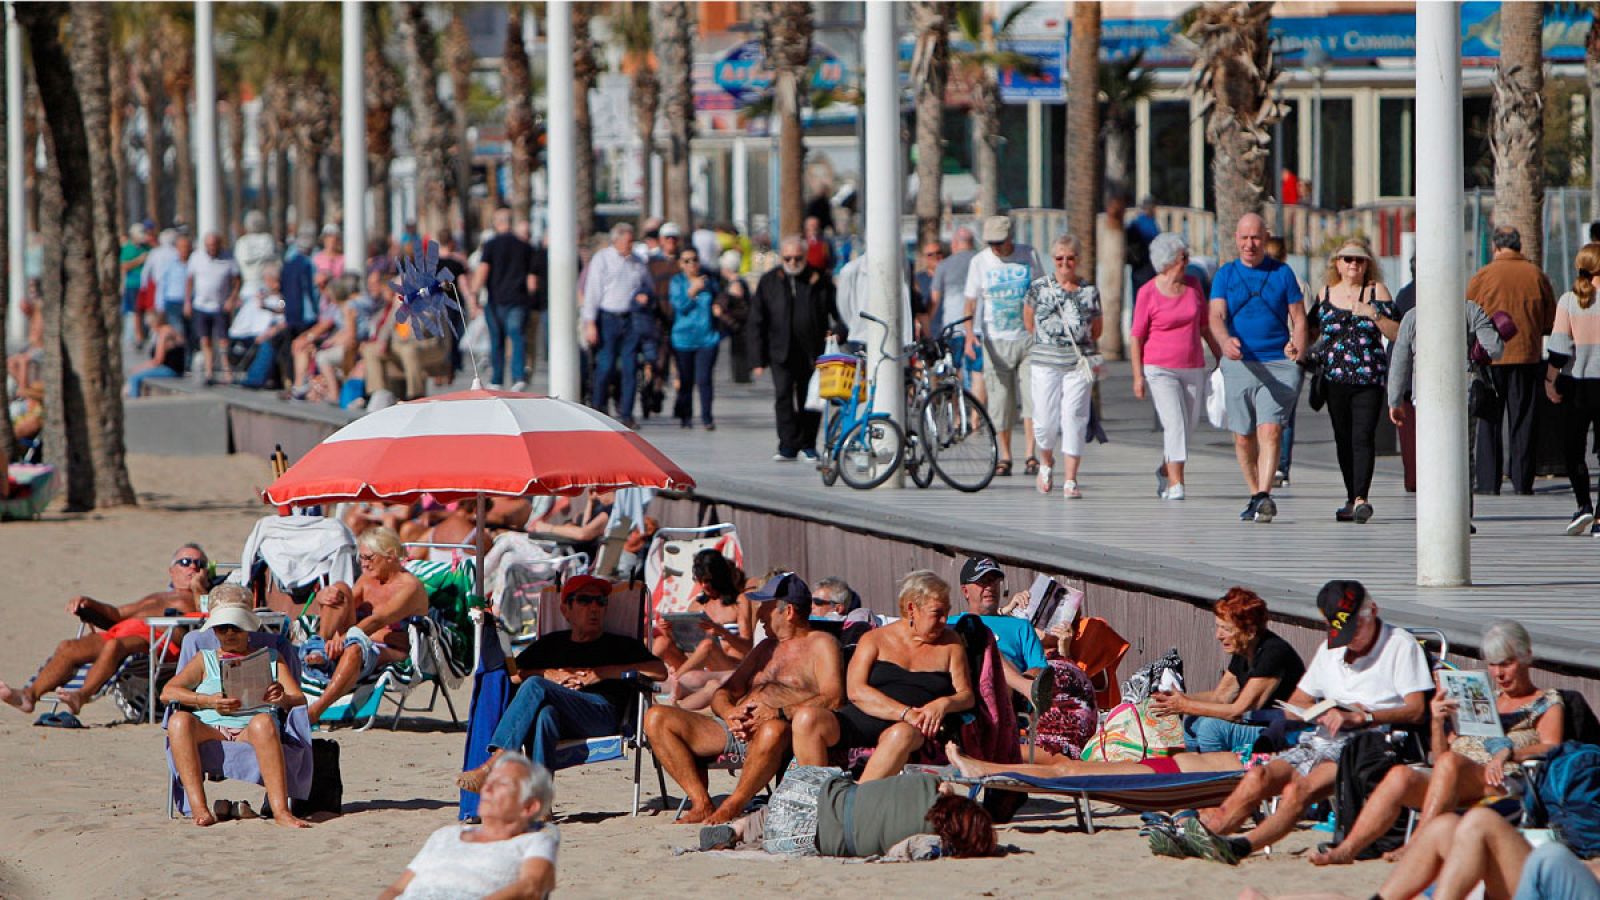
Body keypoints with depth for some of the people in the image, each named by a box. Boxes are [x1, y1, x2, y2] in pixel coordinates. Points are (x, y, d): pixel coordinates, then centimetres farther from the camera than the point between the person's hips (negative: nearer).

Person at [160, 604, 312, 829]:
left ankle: (281, 812, -51)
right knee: (179, 720, -33)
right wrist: (209, 701, -9)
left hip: (250, 733, -1)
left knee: (263, 721, -38)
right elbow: (167, 692, 9)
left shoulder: (271, 658, 26)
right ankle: (199, 809, -44)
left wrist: (282, 699, -12)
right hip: (209, 731, 1)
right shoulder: (205, 660, 26)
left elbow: (300, 701, 14)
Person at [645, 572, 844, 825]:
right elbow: (722, 694, 24)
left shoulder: (820, 644, 8)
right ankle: (702, 804, -17)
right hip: (734, 731, 7)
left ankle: (733, 806, -26)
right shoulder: (766, 648, 31)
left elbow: (833, 700, -8)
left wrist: (778, 713, -21)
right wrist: (729, 712, -2)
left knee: (773, 730, -45)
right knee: (656, 718, -9)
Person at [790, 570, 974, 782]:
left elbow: (967, 696, 16)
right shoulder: (875, 639, 15)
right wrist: (905, 713, -13)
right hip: (862, 720, 1)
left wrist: (943, 704, -10)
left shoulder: (949, 644, 20)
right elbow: (856, 691, 0)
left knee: (902, 734, -41)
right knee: (806, 718, -28)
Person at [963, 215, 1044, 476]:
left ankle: (1031, 455, -9)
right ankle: (1004, 457, 11)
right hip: (996, 342, 0)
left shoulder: (1029, 256, 3)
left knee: (1032, 396, -10)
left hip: (1029, 339, 0)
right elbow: (970, 302, -1)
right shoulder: (979, 262, 1)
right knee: (1000, 400, 1)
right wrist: (969, 334, -17)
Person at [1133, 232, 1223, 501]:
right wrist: (1138, 376, -10)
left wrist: (1220, 357, 13)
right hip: (1159, 370, -5)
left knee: (1188, 426, 12)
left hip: (1192, 368, 5)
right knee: (1175, 424, -18)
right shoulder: (1148, 293, -8)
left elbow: (1205, 326, 15)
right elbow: (1136, 337, -5)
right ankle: (1176, 485, -18)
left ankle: (1165, 470, 36)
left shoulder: (1193, 285, 5)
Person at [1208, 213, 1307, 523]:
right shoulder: (1225, 276, 8)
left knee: (1270, 430, -18)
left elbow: (1298, 317, 8)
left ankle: (1264, 496, -26)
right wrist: (1225, 341, -28)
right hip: (1239, 366, 2)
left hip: (1279, 366, -2)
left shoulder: (1282, 273, 8)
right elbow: (1216, 317, -6)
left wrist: (1297, 345, -14)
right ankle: (1255, 496, 22)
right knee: (1243, 438, 6)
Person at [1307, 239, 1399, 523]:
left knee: (1363, 436, -15)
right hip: (1335, 379, 3)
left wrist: (1375, 315, -16)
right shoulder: (1326, 294, 12)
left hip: (1370, 377, -3)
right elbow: (1310, 330, 19)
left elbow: (1396, 333, 0)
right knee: (1343, 439, 7)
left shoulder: (1376, 291, 6)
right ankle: (1352, 499, 18)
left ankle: (1361, 498, -23)